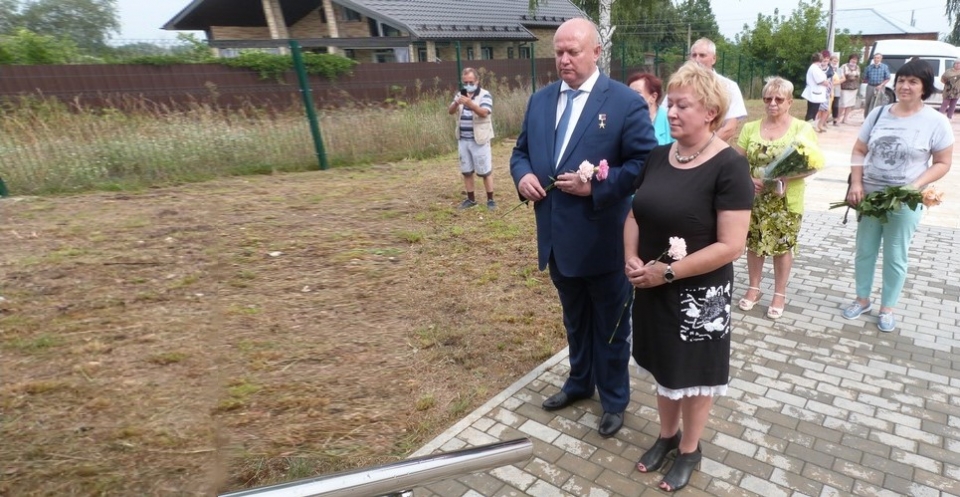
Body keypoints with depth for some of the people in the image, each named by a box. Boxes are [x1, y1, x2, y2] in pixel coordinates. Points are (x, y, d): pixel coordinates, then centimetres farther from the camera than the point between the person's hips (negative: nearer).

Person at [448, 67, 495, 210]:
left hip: (479, 140, -5)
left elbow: (484, 113, -21)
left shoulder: (485, 95, -6)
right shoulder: (461, 95, 12)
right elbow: (450, 111, 1)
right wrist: (457, 103, -21)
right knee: (466, 171, 10)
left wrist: (470, 104, -38)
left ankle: (490, 200, 8)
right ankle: (470, 199, 21)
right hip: (463, 140, 6)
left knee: (485, 171, -1)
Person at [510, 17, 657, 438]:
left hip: (603, 239, -5)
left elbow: (646, 163, -12)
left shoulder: (625, 101, -10)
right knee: (574, 320, 24)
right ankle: (580, 382, 46)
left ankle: (614, 399, 35)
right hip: (558, 237, 5)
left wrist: (596, 186, -23)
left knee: (610, 325, 14)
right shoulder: (539, 101, 7)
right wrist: (522, 175, -9)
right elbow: (522, 150, 13)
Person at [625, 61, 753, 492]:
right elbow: (636, 214, 8)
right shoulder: (659, 156, 1)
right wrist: (631, 258, -9)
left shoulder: (729, 166, -17)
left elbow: (730, 246, -20)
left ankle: (690, 449, 39)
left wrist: (668, 272, -22)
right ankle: (667, 435, 45)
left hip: (699, 294, -5)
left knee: (693, 374, 15)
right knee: (663, 367, 22)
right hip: (652, 289, 6)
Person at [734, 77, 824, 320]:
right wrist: (747, 180, -15)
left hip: (787, 201, -2)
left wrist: (787, 177, -24)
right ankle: (753, 288, 27)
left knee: (783, 246, 7)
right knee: (754, 244, 10)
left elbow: (812, 164, -6)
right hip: (754, 199, 2)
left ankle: (780, 294, 22)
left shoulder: (803, 129, -3)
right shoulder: (750, 128, 5)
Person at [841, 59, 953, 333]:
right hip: (869, 196, 3)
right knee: (864, 250, 13)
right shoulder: (879, 113, 1)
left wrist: (916, 186, -19)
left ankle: (887, 308, 25)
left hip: (905, 202, -3)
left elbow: (943, 163, -3)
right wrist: (856, 184, -8)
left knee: (895, 257, 9)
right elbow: (859, 151, 4)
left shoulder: (936, 121, -7)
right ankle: (862, 299, 31)